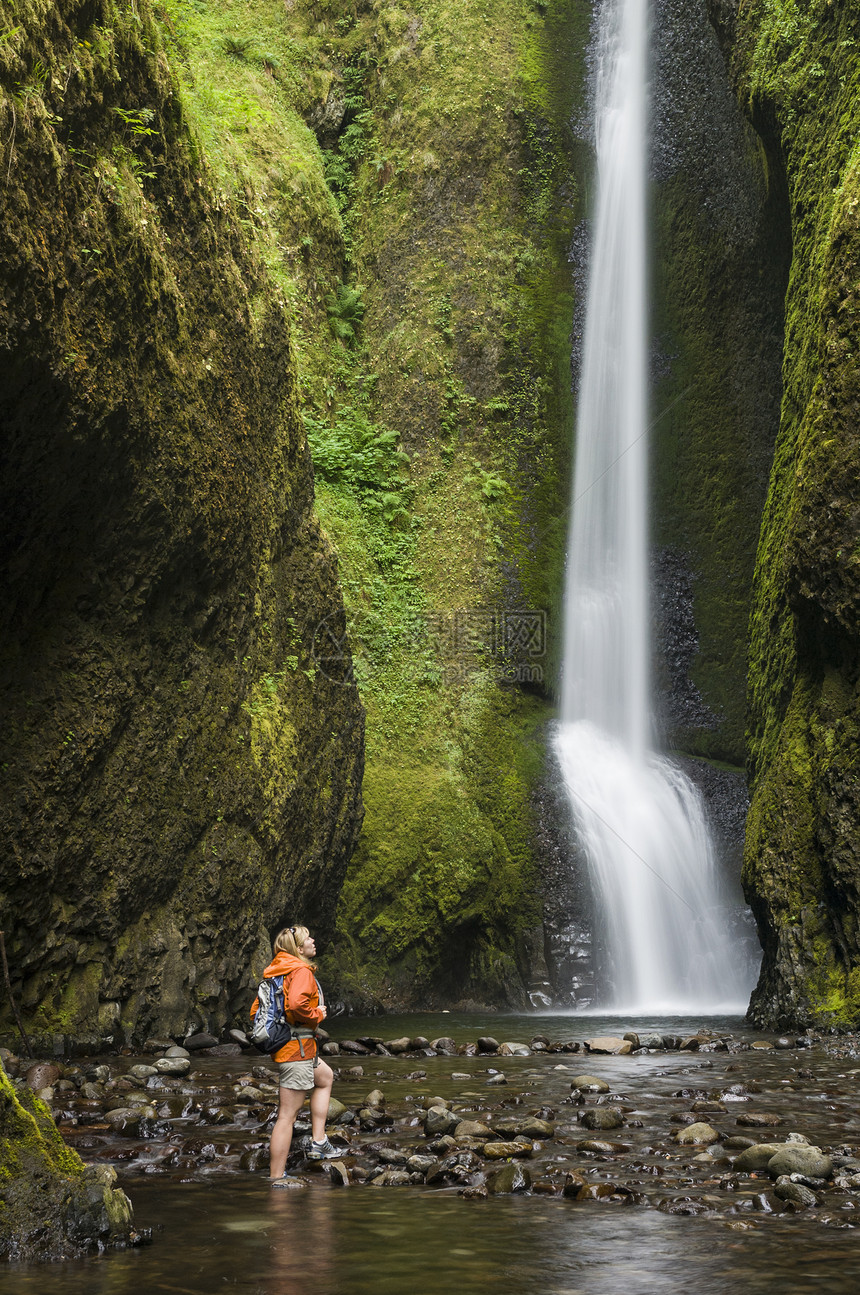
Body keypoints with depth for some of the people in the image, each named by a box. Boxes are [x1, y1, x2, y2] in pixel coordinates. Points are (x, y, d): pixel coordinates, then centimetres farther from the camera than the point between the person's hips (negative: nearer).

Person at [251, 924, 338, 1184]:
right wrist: (317, 1015, -15)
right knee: (288, 1114, -5)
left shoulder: (276, 970, 13)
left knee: (325, 1077, 29)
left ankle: (318, 1141, 27)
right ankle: (277, 1179, -1)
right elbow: (297, 1003, -33)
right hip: (297, 1046, -10)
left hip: (281, 1043, 10)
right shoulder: (302, 971, -14)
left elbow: (256, 1010, 15)